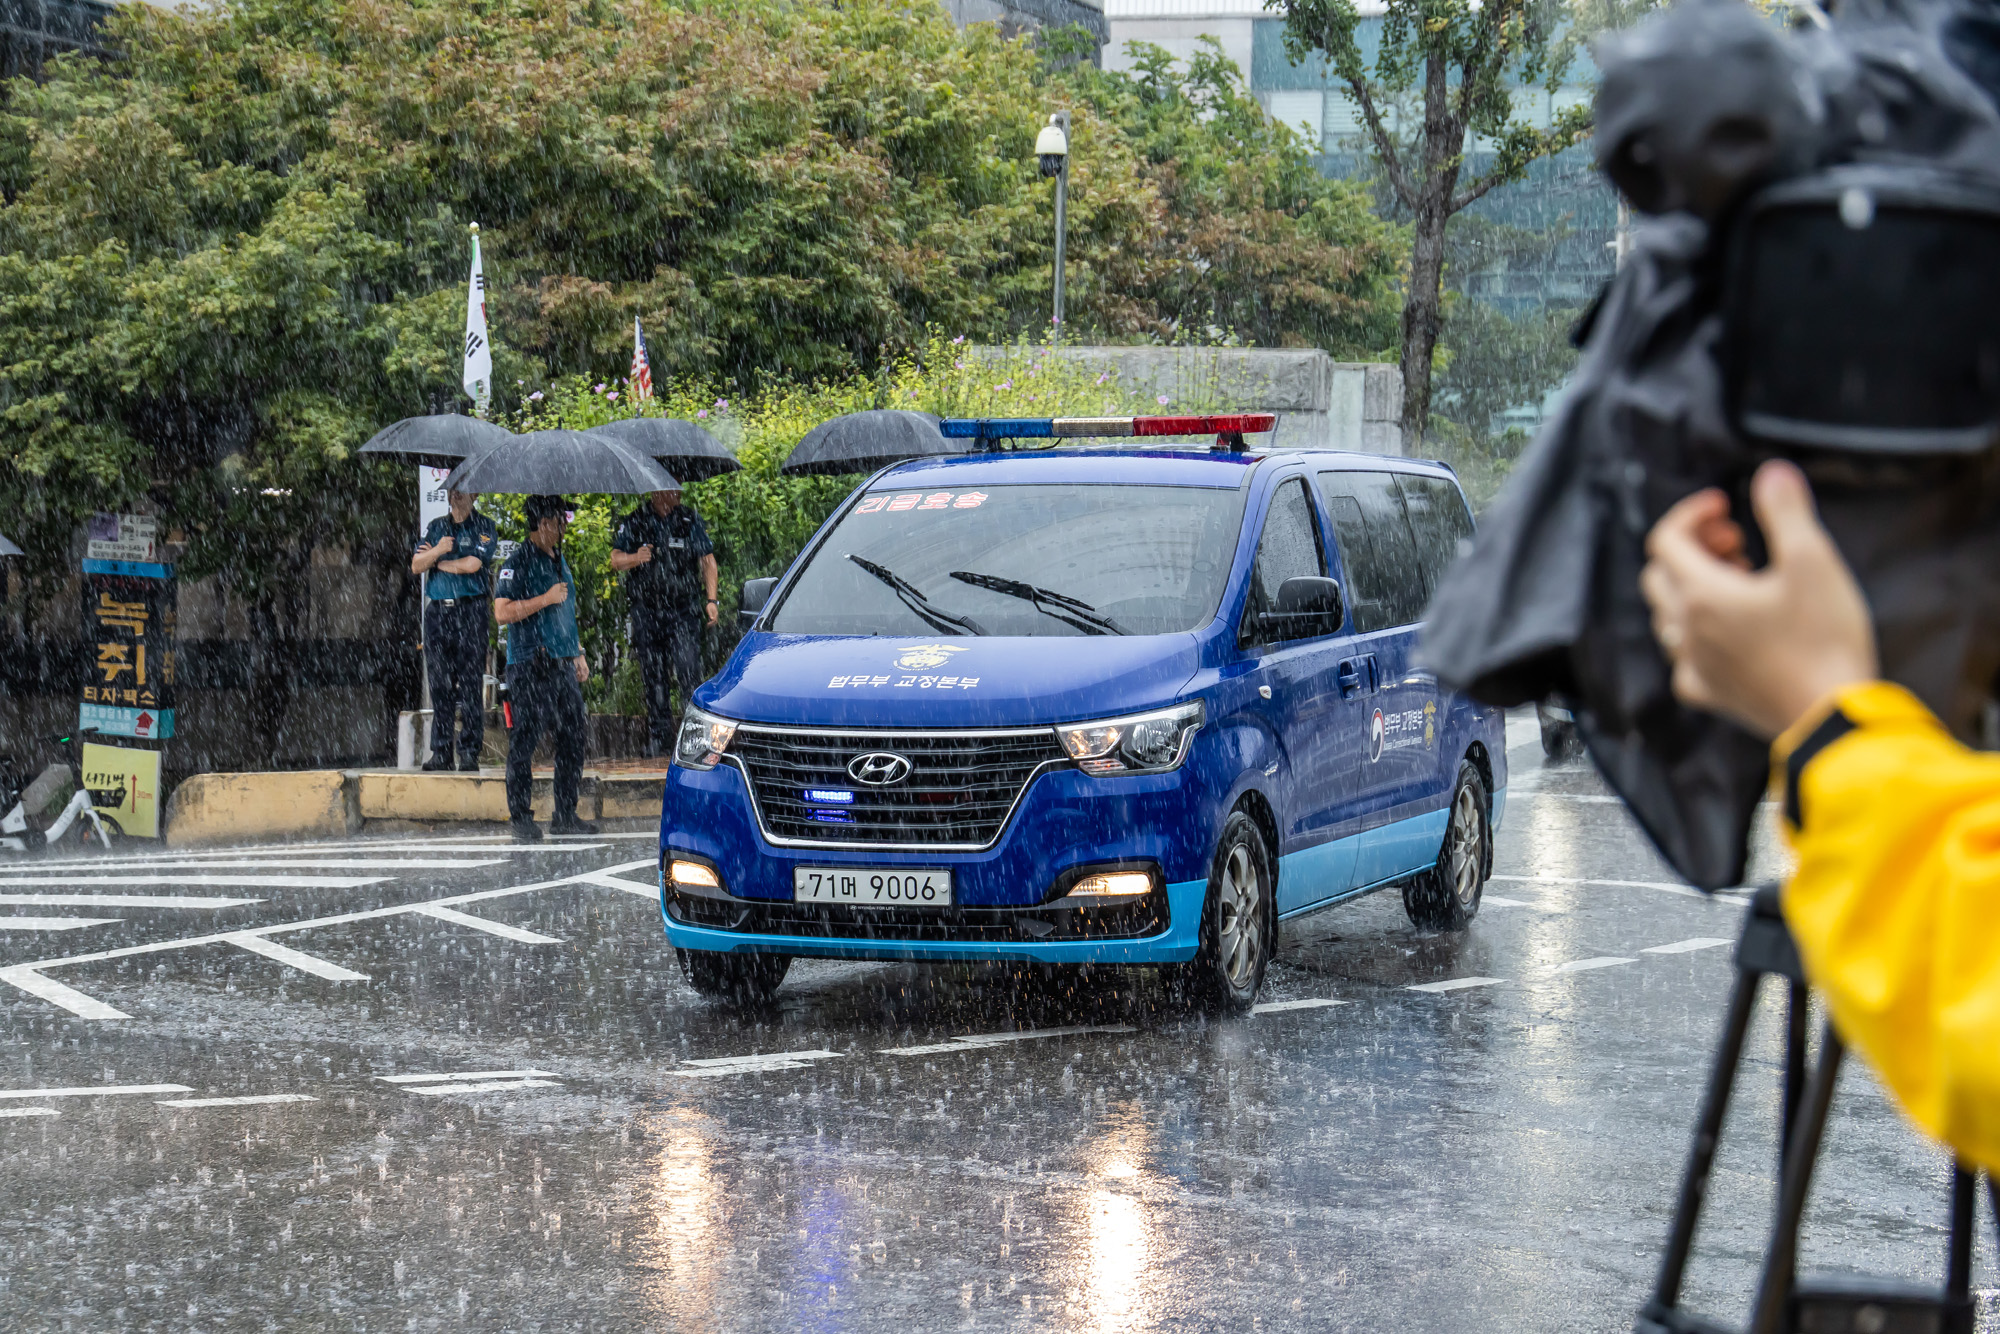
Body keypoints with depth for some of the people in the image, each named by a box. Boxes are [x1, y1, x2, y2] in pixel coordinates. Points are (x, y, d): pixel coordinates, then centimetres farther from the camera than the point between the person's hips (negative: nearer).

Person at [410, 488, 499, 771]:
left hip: (470, 610, -4)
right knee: (440, 684, 2)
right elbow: (416, 566, 9)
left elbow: (472, 564, -10)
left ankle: (470, 751, -5)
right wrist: (438, 551, -9)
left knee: (471, 684, -6)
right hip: (437, 610, 4)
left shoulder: (484, 527, 3)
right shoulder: (436, 526, 17)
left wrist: (436, 561, 2)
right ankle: (441, 752, 5)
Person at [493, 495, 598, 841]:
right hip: (531, 666, -8)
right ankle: (521, 817, 0)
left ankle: (566, 815, 15)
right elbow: (502, 612, -17)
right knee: (525, 741, -4)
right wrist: (546, 599, -17)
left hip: (563, 665, 8)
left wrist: (577, 653, 24)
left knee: (573, 738, 8)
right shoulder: (519, 563, -9)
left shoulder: (559, 561, 18)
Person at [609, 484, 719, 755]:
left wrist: (711, 600, -1)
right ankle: (660, 739, 10)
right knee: (654, 678, 4)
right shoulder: (633, 523, 8)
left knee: (688, 673, -13)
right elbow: (615, 560, 8)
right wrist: (635, 558, -14)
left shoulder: (690, 521, 7)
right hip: (645, 611, 2)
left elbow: (707, 560, 9)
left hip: (683, 610, -2)